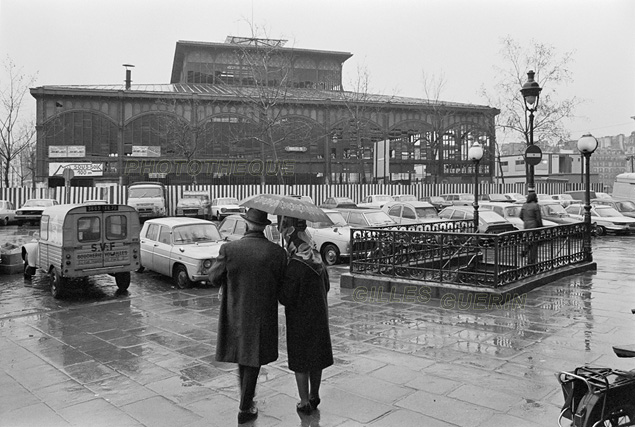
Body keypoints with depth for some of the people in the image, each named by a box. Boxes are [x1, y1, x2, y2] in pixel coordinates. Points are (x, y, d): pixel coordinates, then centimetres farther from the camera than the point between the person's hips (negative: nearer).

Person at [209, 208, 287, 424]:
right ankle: (245, 408, 22)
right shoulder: (277, 252, -15)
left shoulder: (229, 249, -16)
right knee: (253, 359, 13)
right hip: (263, 316, -1)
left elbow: (214, 278, -4)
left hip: (235, 313, 1)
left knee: (242, 352, 24)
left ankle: (247, 396, 41)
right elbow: (281, 286, -5)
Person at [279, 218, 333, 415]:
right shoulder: (318, 260, 0)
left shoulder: (294, 266, -23)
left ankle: (305, 402, 16)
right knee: (316, 358, 18)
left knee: (300, 363, 8)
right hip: (320, 316, 7)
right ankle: (314, 397, 32)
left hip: (300, 319, -7)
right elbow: (326, 286, 12)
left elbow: (286, 299, -19)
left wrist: (280, 286, -3)